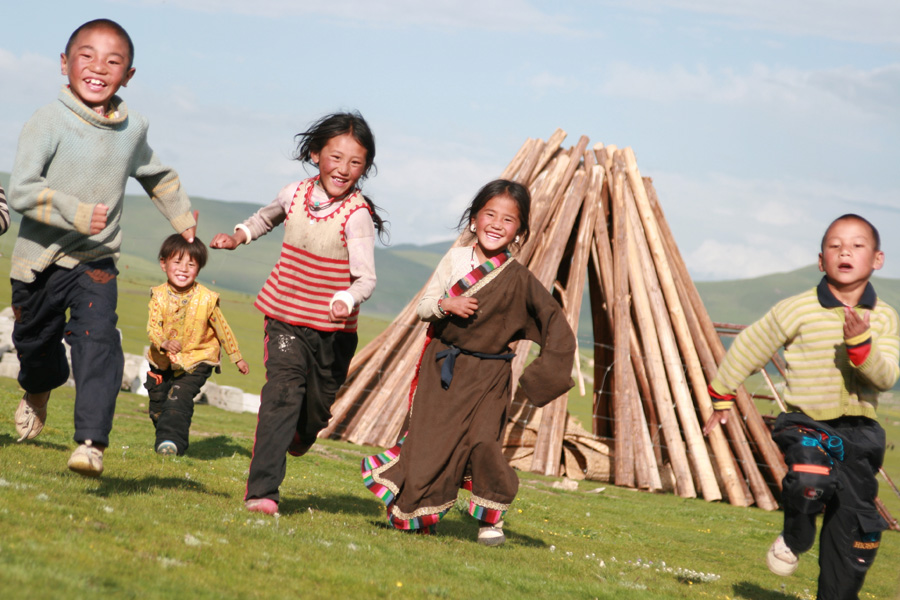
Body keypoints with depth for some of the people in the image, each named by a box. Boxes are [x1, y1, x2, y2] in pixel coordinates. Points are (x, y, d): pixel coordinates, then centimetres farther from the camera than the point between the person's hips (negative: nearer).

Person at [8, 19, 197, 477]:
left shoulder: (133, 129, 2)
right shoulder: (48, 122, -14)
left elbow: (156, 176, 25)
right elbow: (20, 191, -23)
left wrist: (183, 219, 27)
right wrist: (76, 213, -31)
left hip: (96, 260, 1)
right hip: (39, 258, -1)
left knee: (97, 340, -21)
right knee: (35, 341, 17)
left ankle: (91, 443, -26)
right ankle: (38, 391, 54)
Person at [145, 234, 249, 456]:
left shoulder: (206, 299, -16)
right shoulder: (159, 295, -12)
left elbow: (222, 329, -3)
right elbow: (152, 326, -19)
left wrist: (236, 358, 6)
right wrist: (165, 343, -40)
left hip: (196, 360, -3)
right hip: (162, 361, 3)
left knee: (178, 398, -24)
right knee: (157, 404, 14)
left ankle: (171, 440, -26)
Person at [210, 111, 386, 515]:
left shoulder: (356, 215, -16)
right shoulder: (294, 195, -2)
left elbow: (365, 277, -24)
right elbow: (267, 217, 25)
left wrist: (346, 301, -42)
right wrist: (238, 236, 13)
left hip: (333, 327, -1)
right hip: (286, 316, 1)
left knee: (320, 400, 14)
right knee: (282, 391, -16)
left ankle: (302, 436, 54)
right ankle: (261, 489, -20)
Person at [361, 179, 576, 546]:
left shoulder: (519, 279, -9)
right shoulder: (455, 260, -1)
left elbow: (554, 322, -6)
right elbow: (422, 307, 4)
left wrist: (544, 372, -13)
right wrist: (445, 305, -17)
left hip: (487, 377, -2)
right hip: (442, 368, 2)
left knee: (483, 441, -16)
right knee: (427, 443, 3)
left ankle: (491, 520, 5)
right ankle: (413, 513, 24)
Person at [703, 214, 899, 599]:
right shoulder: (798, 311, -8)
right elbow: (749, 347, 5)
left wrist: (860, 344, -29)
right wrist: (722, 395, 16)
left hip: (858, 430, 3)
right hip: (807, 423, -3)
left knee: (855, 534, 3)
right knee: (810, 481, -33)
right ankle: (794, 540, -2)